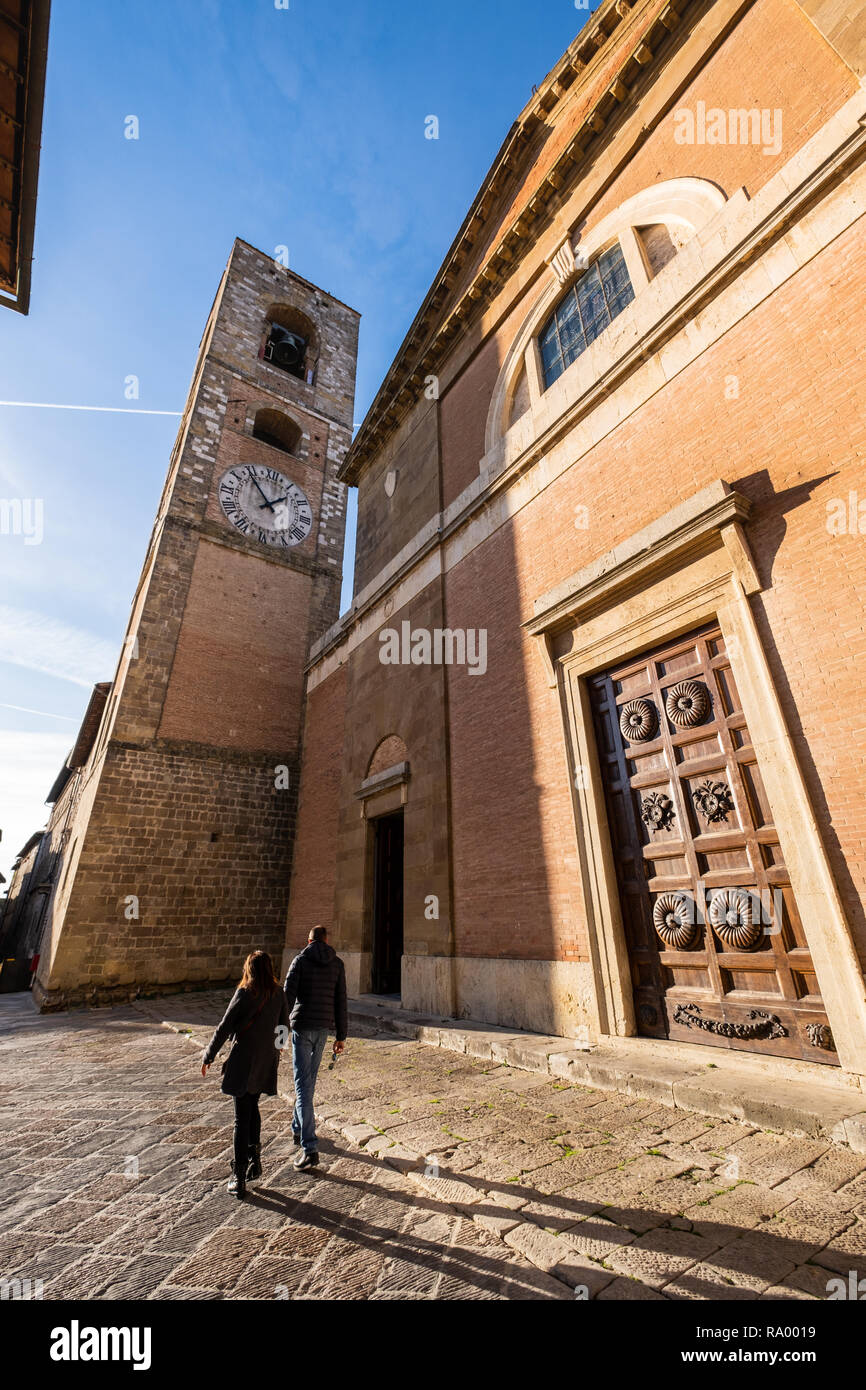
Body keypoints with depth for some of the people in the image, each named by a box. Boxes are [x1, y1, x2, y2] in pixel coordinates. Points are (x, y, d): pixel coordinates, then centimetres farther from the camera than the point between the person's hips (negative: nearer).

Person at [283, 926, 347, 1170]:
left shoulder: (300, 960, -4)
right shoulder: (337, 964, 3)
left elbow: (287, 996, -12)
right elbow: (341, 1003, 3)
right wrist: (341, 1036, 9)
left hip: (302, 1027, -4)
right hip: (324, 1027, 4)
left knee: (303, 1084, -1)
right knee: (309, 1078, 23)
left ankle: (309, 1148, -6)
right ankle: (298, 1129, 41)